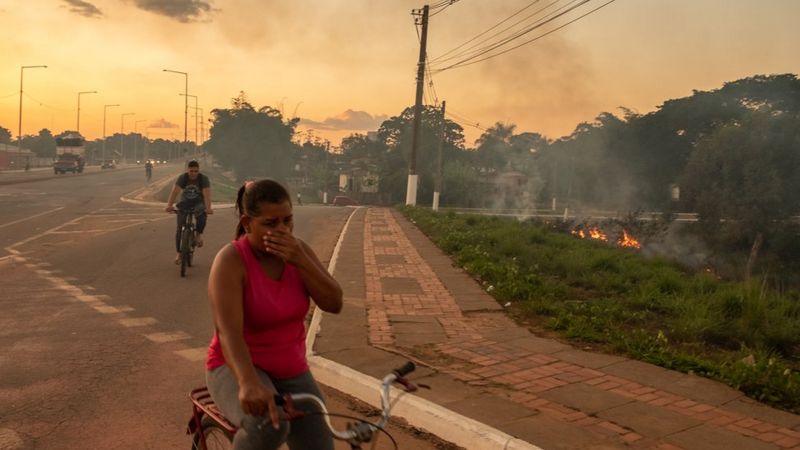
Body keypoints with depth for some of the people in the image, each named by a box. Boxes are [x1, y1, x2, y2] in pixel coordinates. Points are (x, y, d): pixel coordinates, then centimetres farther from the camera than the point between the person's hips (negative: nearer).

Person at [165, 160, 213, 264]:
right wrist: (169, 205, -40)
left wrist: (208, 208, -44)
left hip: (198, 203, -1)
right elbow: (175, 191, -25)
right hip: (185, 203, 1)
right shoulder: (182, 178, -13)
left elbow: (206, 194, -28)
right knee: (180, 228, -7)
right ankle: (179, 253, 7)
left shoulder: (204, 179, -16)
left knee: (202, 212, -37)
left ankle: (199, 234, -10)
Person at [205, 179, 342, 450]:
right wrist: (249, 383, -51)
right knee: (268, 425, -36)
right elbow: (228, 330, -34)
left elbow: (334, 303, -12)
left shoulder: (296, 250, -4)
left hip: (291, 373, 6)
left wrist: (300, 260, -26)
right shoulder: (231, 261, -21)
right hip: (237, 369, -5)